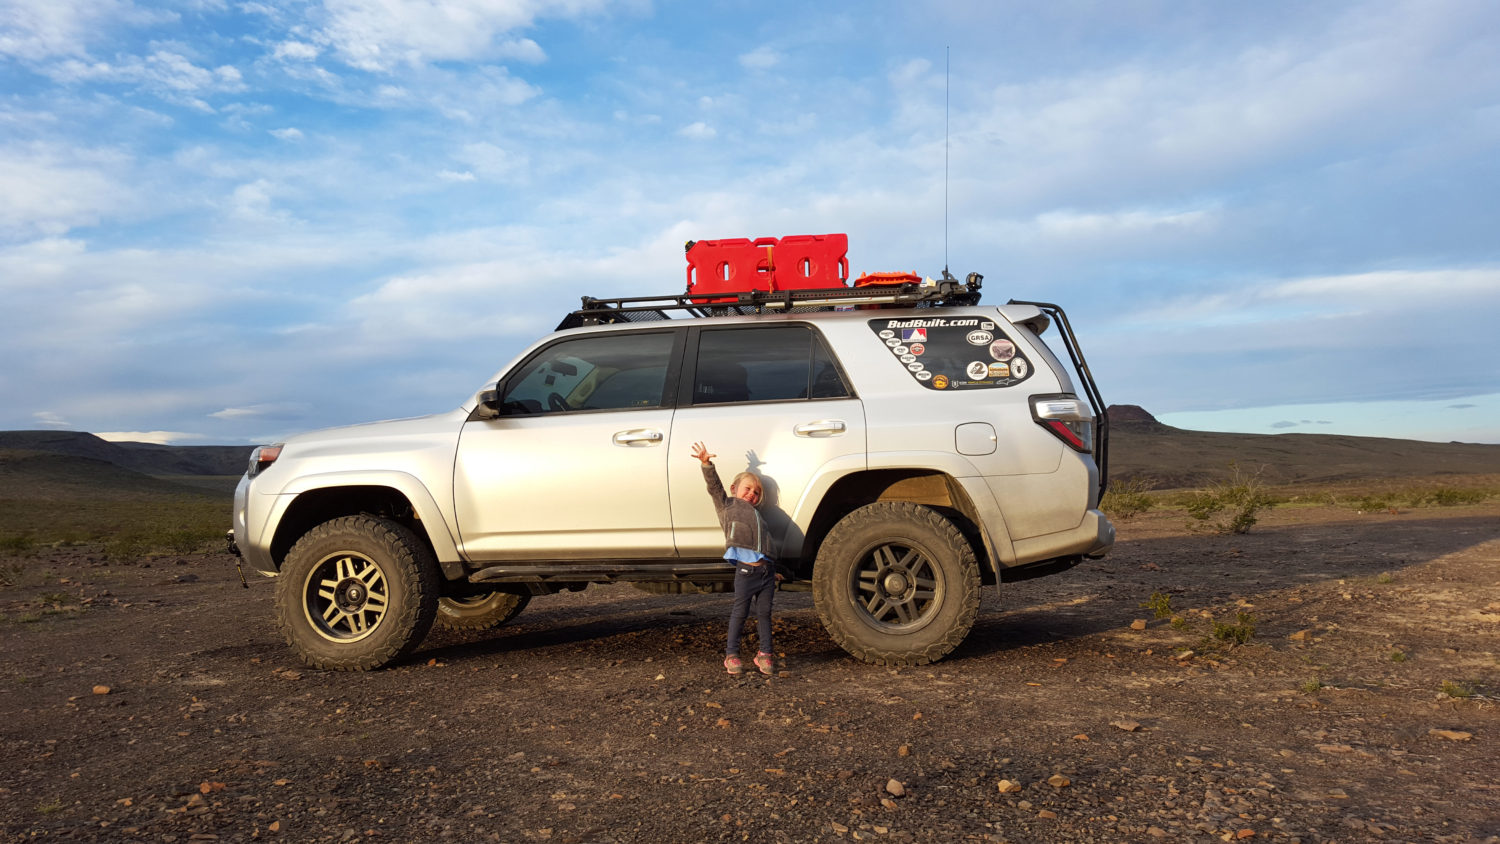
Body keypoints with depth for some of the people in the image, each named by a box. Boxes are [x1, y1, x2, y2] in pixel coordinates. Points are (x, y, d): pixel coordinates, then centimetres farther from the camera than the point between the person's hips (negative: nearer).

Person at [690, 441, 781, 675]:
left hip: (766, 568, 5)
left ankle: (765, 653, 16)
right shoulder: (727, 505, 14)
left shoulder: (757, 515, 26)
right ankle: (731, 654, 9)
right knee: (740, 612, 0)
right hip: (746, 569, -5)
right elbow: (714, 486, 3)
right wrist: (707, 464, -10)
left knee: (764, 612, 7)